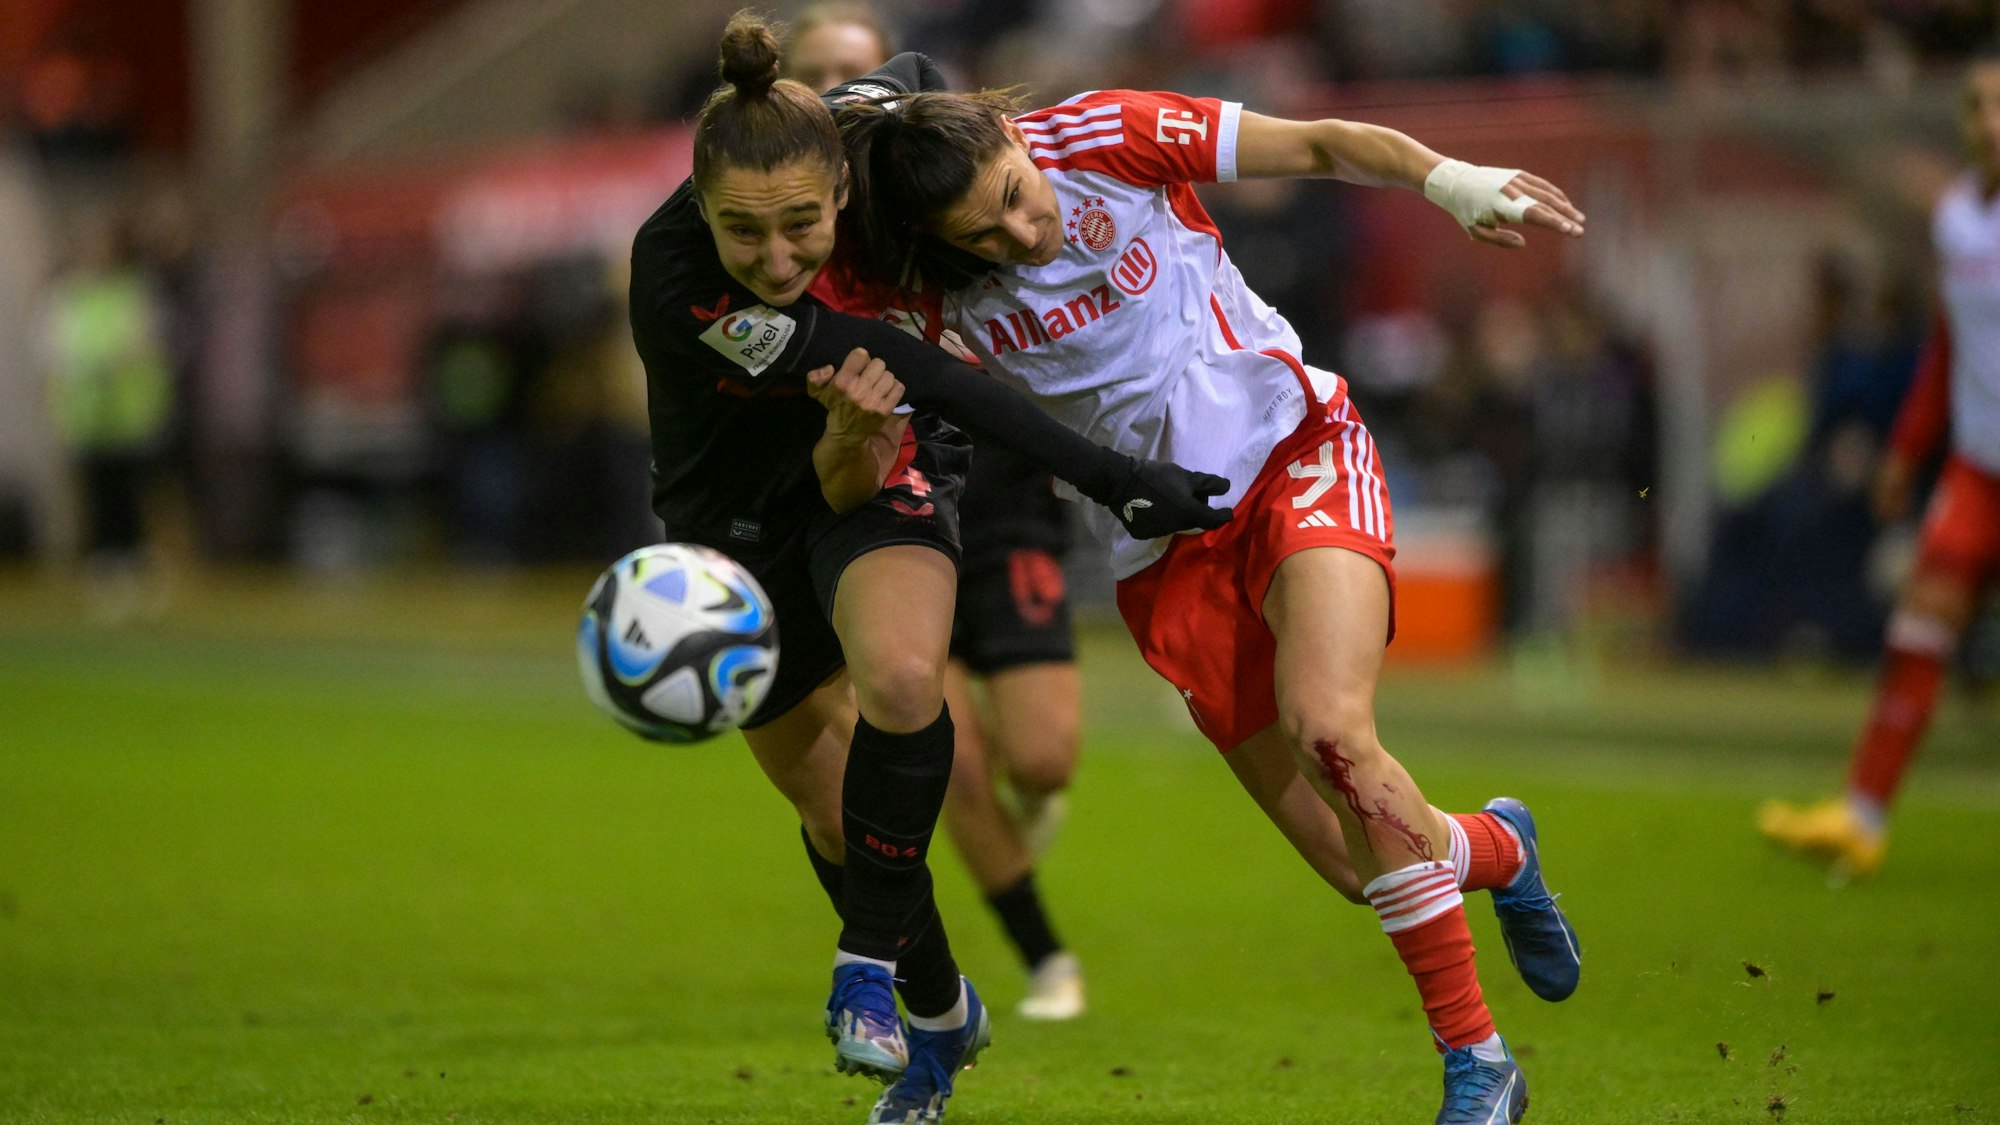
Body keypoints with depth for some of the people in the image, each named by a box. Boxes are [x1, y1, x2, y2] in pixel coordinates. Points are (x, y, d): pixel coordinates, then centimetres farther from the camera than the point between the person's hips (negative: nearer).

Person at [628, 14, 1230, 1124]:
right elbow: (911, 371, -36)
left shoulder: (850, 122, -26)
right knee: (835, 811, 11)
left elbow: (911, 74, 1)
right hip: (736, 519, -1)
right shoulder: (672, 275, -35)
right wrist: (1112, 478, -36)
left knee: (900, 677, -31)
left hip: (879, 468, 1)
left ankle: (869, 961, -12)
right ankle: (940, 1011, 38)